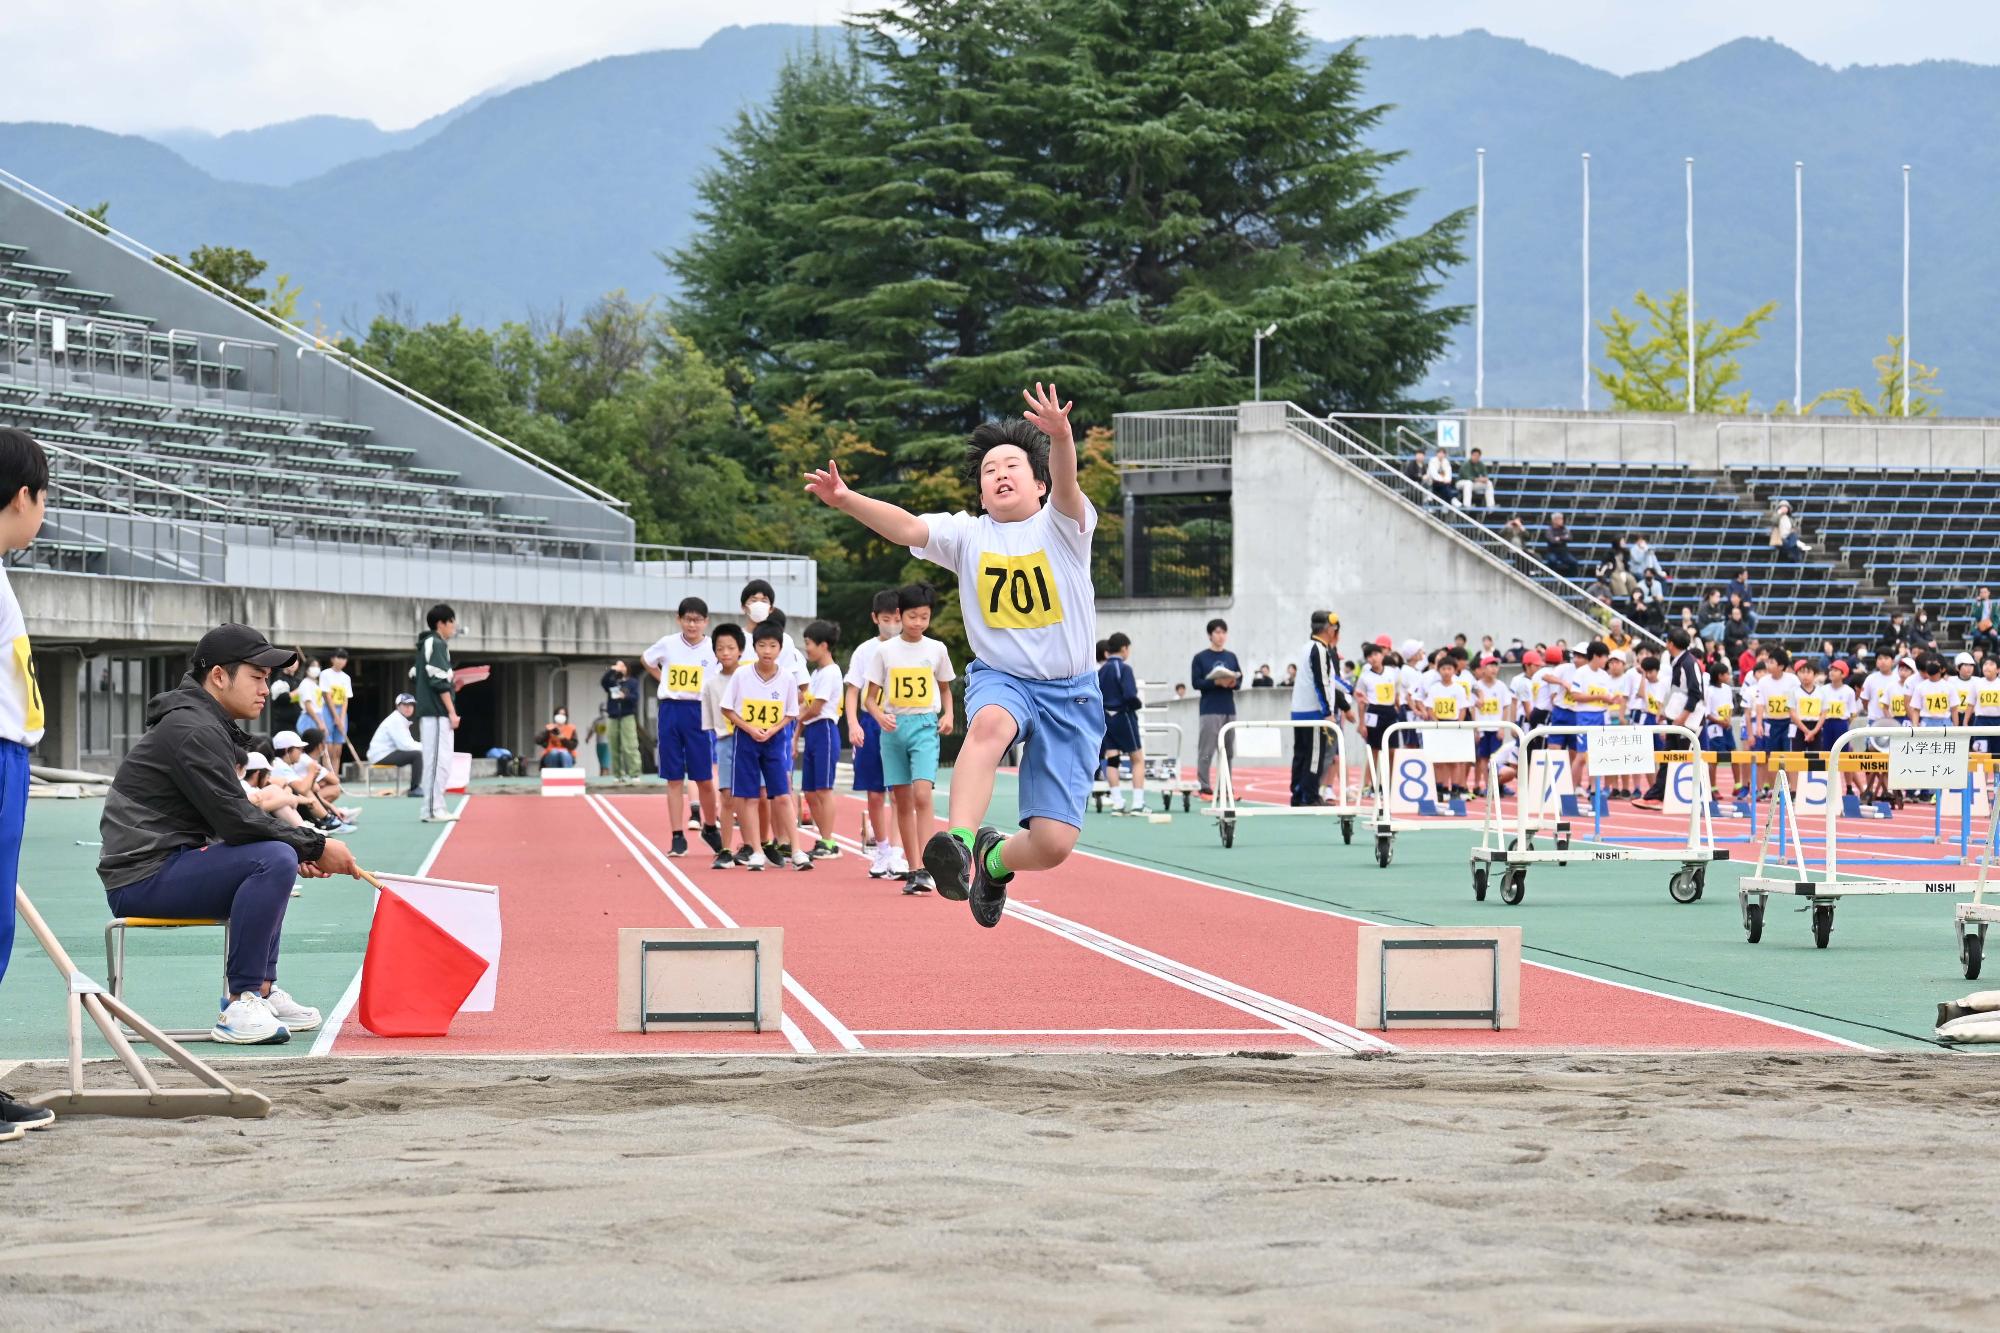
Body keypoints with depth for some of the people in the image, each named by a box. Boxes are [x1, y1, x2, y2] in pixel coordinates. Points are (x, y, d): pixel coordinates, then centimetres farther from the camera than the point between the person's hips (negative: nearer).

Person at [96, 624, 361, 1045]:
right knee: (274, 860, -27)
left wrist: (302, 849, 2)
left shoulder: (204, 724, 18)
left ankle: (261, 990, 20)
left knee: (282, 858, 26)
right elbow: (236, 821, -22)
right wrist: (314, 847, -13)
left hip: (164, 862, 11)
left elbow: (230, 818, 17)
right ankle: (241, 1006, -25)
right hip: (144, 879, -11)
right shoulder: (195, 730, -15)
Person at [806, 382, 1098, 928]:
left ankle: (996, 860, 26)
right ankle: (958, 845, -52)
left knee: (1053, 843, -9)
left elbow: (1066, 486, -26)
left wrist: (1060, 438, -49)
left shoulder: (1061, 525, -4)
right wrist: (846, 500, -34)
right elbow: (908, 527, -15)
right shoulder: (968, 534, 2)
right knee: (990, 721, -40)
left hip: (1070, 694, 0)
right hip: (1000, 677, 0)